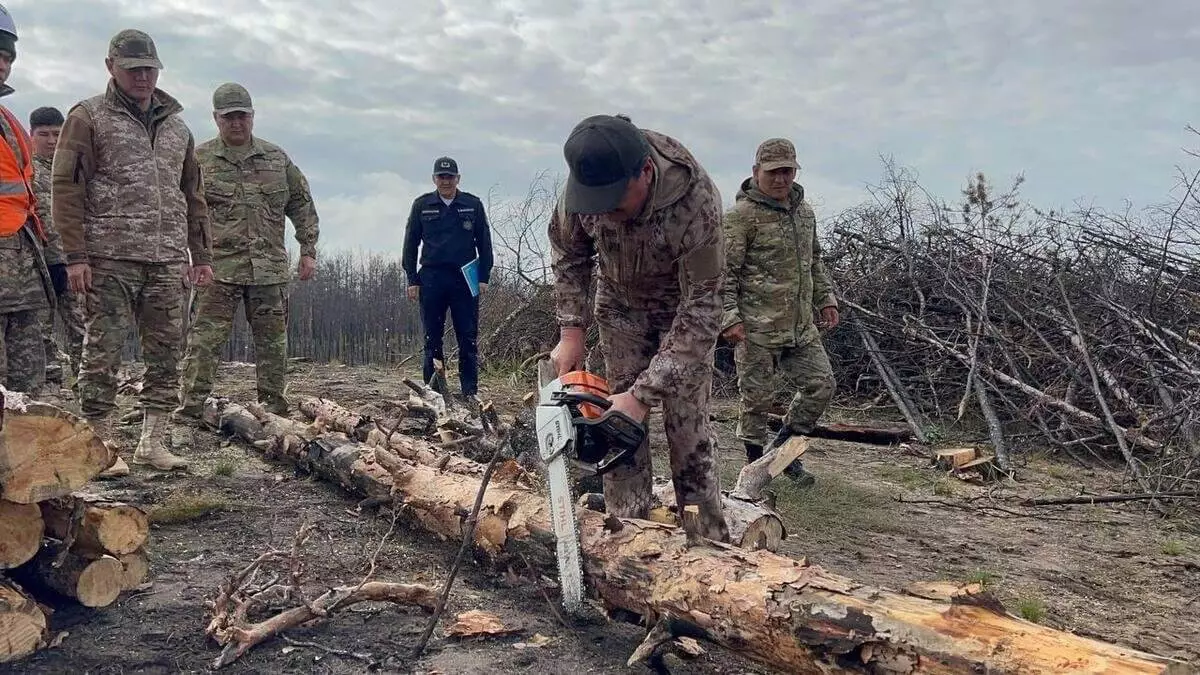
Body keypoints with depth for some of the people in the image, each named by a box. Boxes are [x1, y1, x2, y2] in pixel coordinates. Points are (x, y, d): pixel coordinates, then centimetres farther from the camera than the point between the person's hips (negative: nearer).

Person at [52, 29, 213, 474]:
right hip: (110, 258, -5)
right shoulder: (89, 117, 4)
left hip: (168, 261, 5)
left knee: (166, 353, 5)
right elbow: (67, 187, -3)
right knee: (103, 354, -2)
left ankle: (153, 442, 14)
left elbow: (192, 195, 22)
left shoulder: (177, 126, 19)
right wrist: (75, 255, -10)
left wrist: (201, 255, 15)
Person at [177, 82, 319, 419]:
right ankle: (190, 406, -4)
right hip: (218, 268, -2)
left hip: (270, 268, 3)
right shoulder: (198, 159, 4)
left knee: (272, 341, 7)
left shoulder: (277, 158, 12)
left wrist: (308, 250, 9)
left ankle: (273, 407, 17)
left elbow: (301, 204, 16)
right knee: (205, 338, -7)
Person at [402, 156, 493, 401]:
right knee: (432, 338, 4)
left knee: (468, 337, 0)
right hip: (431, 278, 1)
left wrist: (484, 277, 2)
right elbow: (410, 244, 10)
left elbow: (484, 243, 10)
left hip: (465, 279, 0)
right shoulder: (421, 205, 8)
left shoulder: (473, 205, 7)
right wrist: (412, 280, 3)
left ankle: (470, 390, 5)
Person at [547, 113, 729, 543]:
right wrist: (571, 331, -14)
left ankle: (710, 543, 3)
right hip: (620, 304, 3)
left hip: (684, 304, -3)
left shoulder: (695, 201, -39)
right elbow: (568, 253, -6)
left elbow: (701, 307, -34)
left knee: (688, 426, -7)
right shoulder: (589, 179, -27)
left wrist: (643, 394, -37)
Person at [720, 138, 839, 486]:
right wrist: (729, 317, -19)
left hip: (801, 326, 7)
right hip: (757, 327, -7)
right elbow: (725, 270, -12)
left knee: (821, 384, 8)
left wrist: (826, 298, 19)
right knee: (758, 396, 1)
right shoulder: (742, 215, -10)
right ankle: (755, 461, 19)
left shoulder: (805, 211, 14)